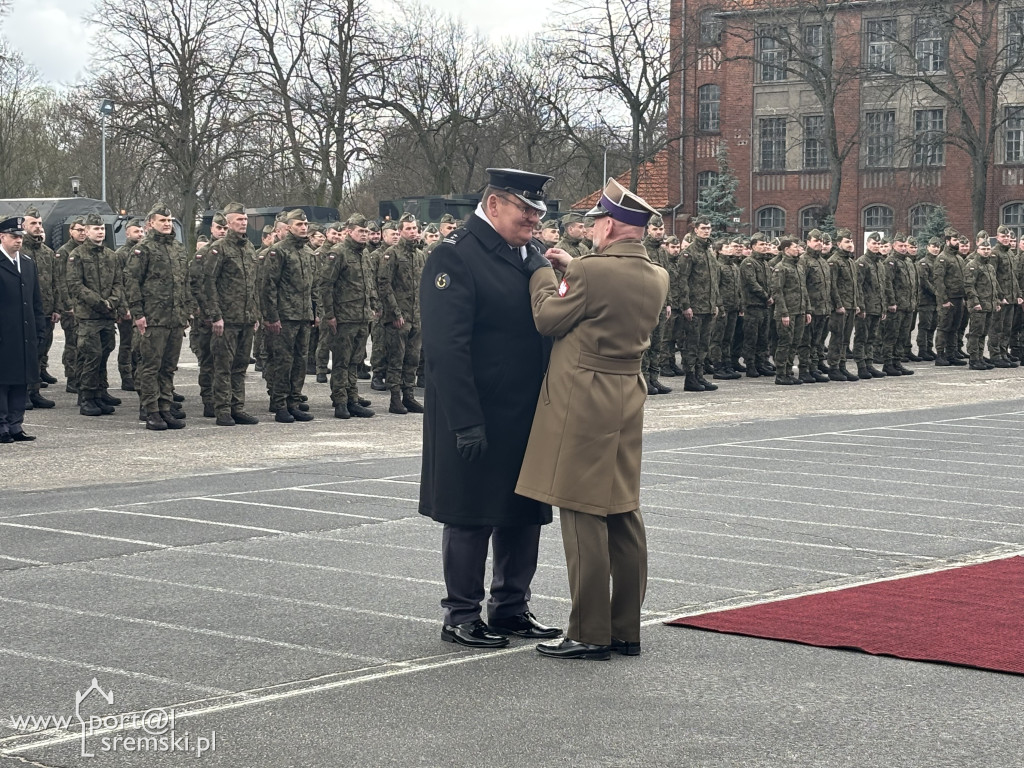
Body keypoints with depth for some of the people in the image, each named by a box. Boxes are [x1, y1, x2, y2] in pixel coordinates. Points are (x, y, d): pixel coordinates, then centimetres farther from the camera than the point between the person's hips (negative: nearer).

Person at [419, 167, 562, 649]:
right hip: (477, 420, -8)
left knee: (523, 514, 13)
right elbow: (446, 348, -18)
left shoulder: (531, 256, 13)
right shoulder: (454, 257, -13)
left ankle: (511, 607, 26)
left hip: (527, 415, 8)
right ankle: (461, 617, 12)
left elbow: (547, 327, 20)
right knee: (470, 518, 2)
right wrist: (465, 423, -22)